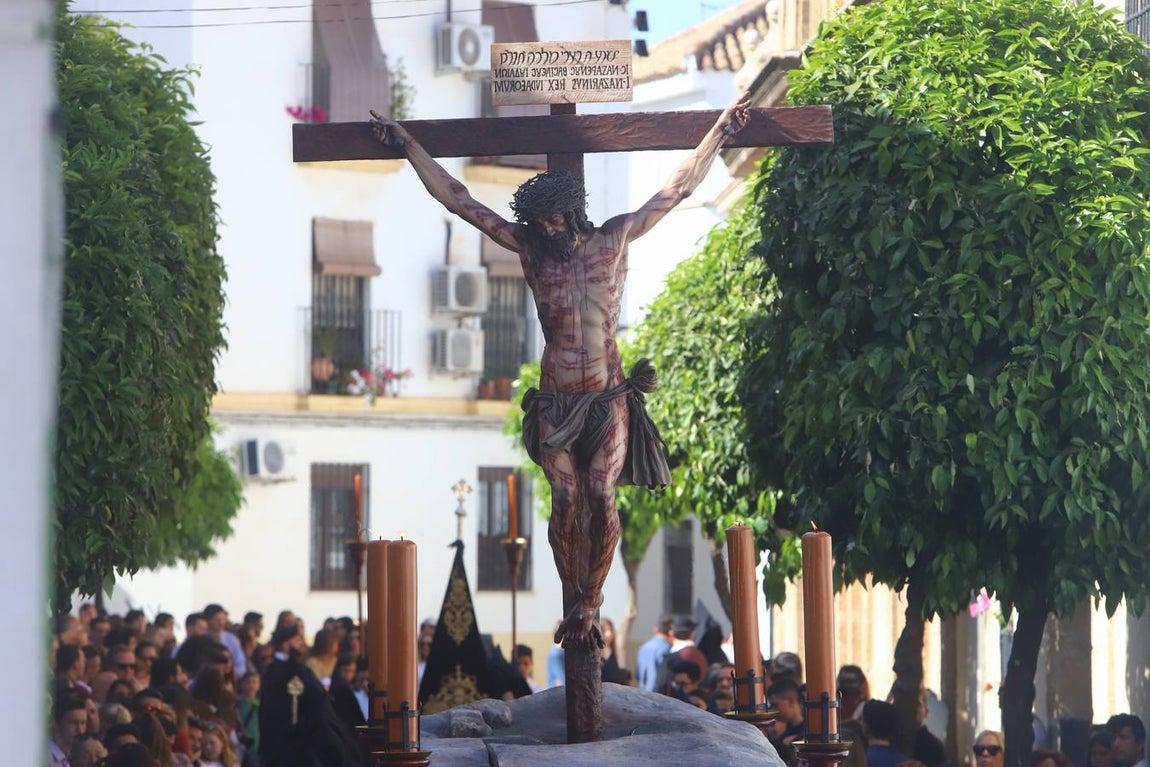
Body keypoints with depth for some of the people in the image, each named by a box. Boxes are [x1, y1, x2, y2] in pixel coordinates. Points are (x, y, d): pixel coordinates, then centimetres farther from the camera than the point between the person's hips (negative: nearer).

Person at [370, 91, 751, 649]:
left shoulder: (615, 239, 6)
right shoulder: (531, 249, 6)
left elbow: (678, 189, 12)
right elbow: (458, 201, 10)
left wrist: (720, 132, 14)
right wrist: (408, 147, 12)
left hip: (609, 398, -1)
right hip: (555, 402, 1)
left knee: (601, 495, -14)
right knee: (567, 499, -11)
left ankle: (590, 605, -5)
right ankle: (573, 607, 2)